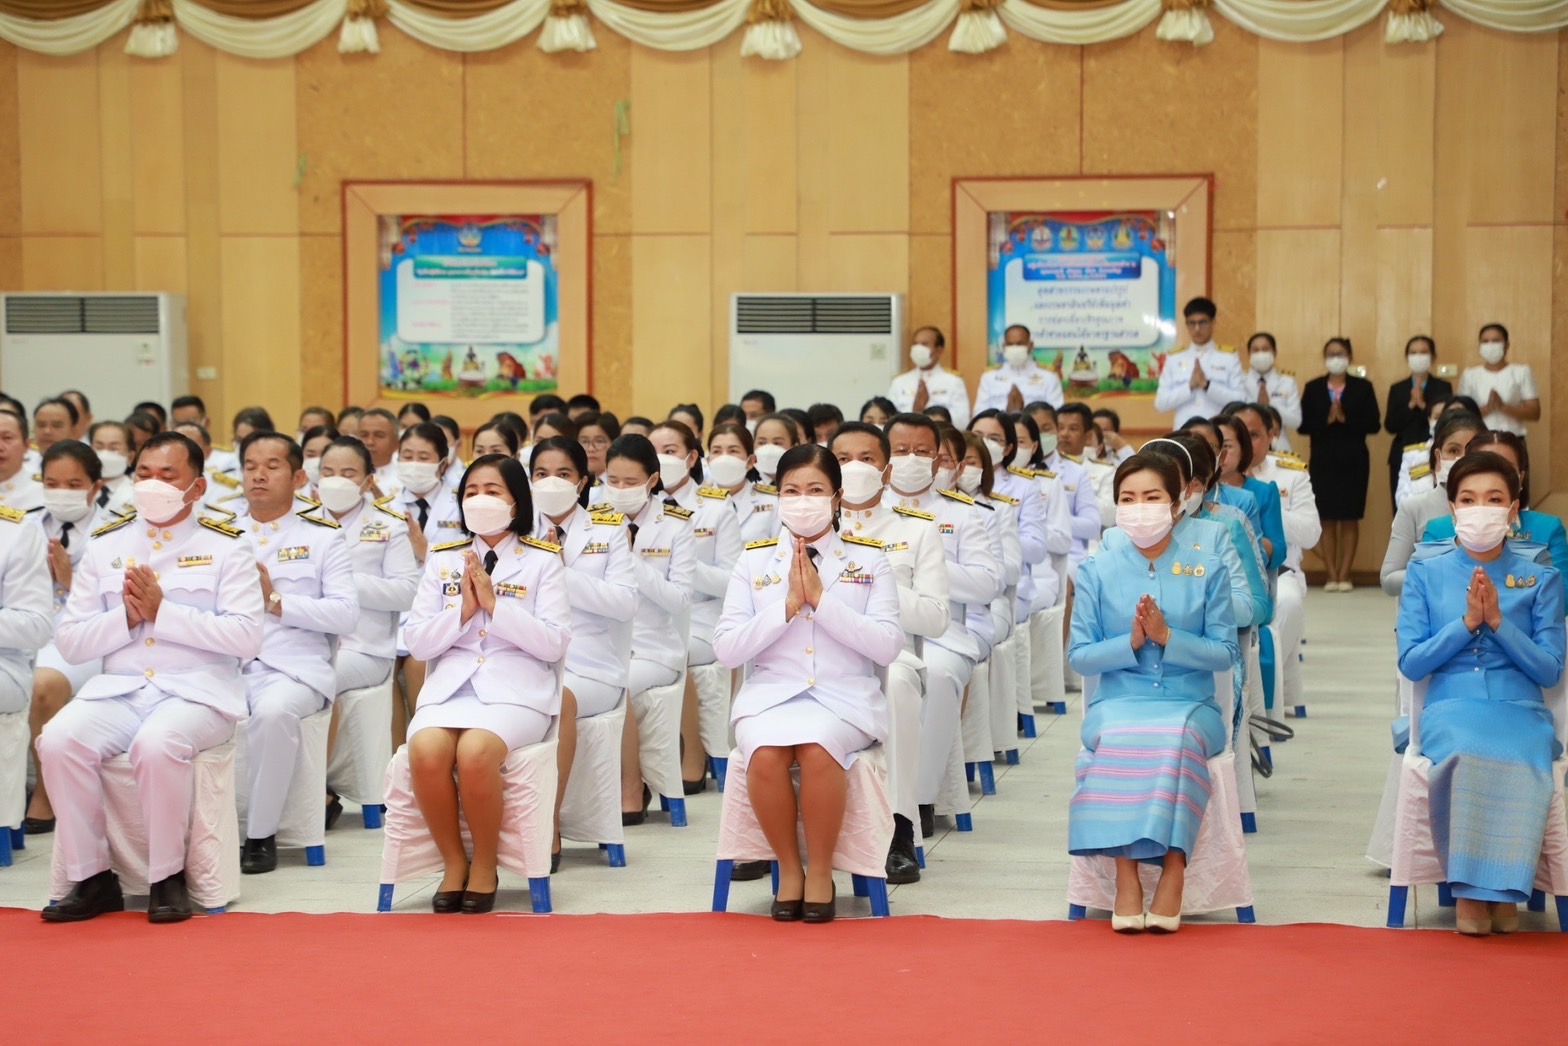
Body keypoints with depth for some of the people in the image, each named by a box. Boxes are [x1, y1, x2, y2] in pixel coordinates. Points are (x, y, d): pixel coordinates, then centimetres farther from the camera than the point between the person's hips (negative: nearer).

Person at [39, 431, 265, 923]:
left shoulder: (225, 546, 5)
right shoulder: (105, 545, 14)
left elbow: (246, 637, -7)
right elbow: (69, 642, 10)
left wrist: (163, 612, -13)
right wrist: (126, 616, -9)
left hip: (199, 691, -3)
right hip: (118, 689, 3)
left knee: (157, 744, -35)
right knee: (58, 739, -26)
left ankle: (168, 878, -15)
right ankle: (92, 879, -12)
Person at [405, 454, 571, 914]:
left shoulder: (543, 560, 7)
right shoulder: (442, 558, 15)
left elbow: (554, 644, -3)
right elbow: (418, 643, 10)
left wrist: (495, 604, -10)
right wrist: (463, 610, -6)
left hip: (517, 689, -3)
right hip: (449, 686, 3)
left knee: (474, 751, -35)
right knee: (425, 751, -32)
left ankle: (485, 865, -11)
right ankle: (453, 861, -9)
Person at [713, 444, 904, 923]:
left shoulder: (869, 559, 7)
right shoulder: (754, 560, 9)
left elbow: (888, 646, -5)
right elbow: (726, 649, 1)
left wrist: (821, 599, -11)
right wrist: (787, 606, -10)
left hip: (845, 696, -1)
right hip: (770, 693, 1)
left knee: (818, 747, -34)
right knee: (765, 752, -32)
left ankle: (820, 870, -13)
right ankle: (788, 867, -8)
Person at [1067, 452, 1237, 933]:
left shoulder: (1208, 570, 7)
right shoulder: (1096, 571, 8)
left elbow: (1224, 653, 1)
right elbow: (1078, 656, 4)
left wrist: (1166, 636, -13)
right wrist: (1130, 641, -13)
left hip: (1189, 705, 0)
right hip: (1118, 703, 0)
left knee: (1177, 738, -36)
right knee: (1117, 740, -35)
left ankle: (1172, 868, -29)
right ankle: (1126, 872, -29)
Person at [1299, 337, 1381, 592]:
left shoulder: (1363, 387, 3)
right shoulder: (1313, 388, 5)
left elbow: (1372, 424, -5)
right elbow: (1303, 425, -2)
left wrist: (1346, 419, -17)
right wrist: (1327, 420, -16)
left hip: (1353, 461, -1)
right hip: (1323, 460, 1)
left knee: (1350, 518, 1)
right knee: (1327, 519, 0)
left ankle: (1344, 575, 5)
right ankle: (1331, 575, 5)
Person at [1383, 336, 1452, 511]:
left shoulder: (1443, 387, 6)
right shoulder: (1397, 389, 10)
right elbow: (1390, 426, 1)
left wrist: (1423, 405, -14)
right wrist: (1410, 405, -10)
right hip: (1403, 458, 2)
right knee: (1402, 510, -3)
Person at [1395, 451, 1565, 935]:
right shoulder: (1426, 574, 11)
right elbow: (1410, 663, 4)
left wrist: (1497, 622, -8)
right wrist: (1467, 623, -8)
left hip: (1520, 710, 1)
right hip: (1451, 707, 0)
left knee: (1522, 763, -36)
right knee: (1464, 755, -37)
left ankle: (1503, 889, -17)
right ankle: (1470, 889, -21)